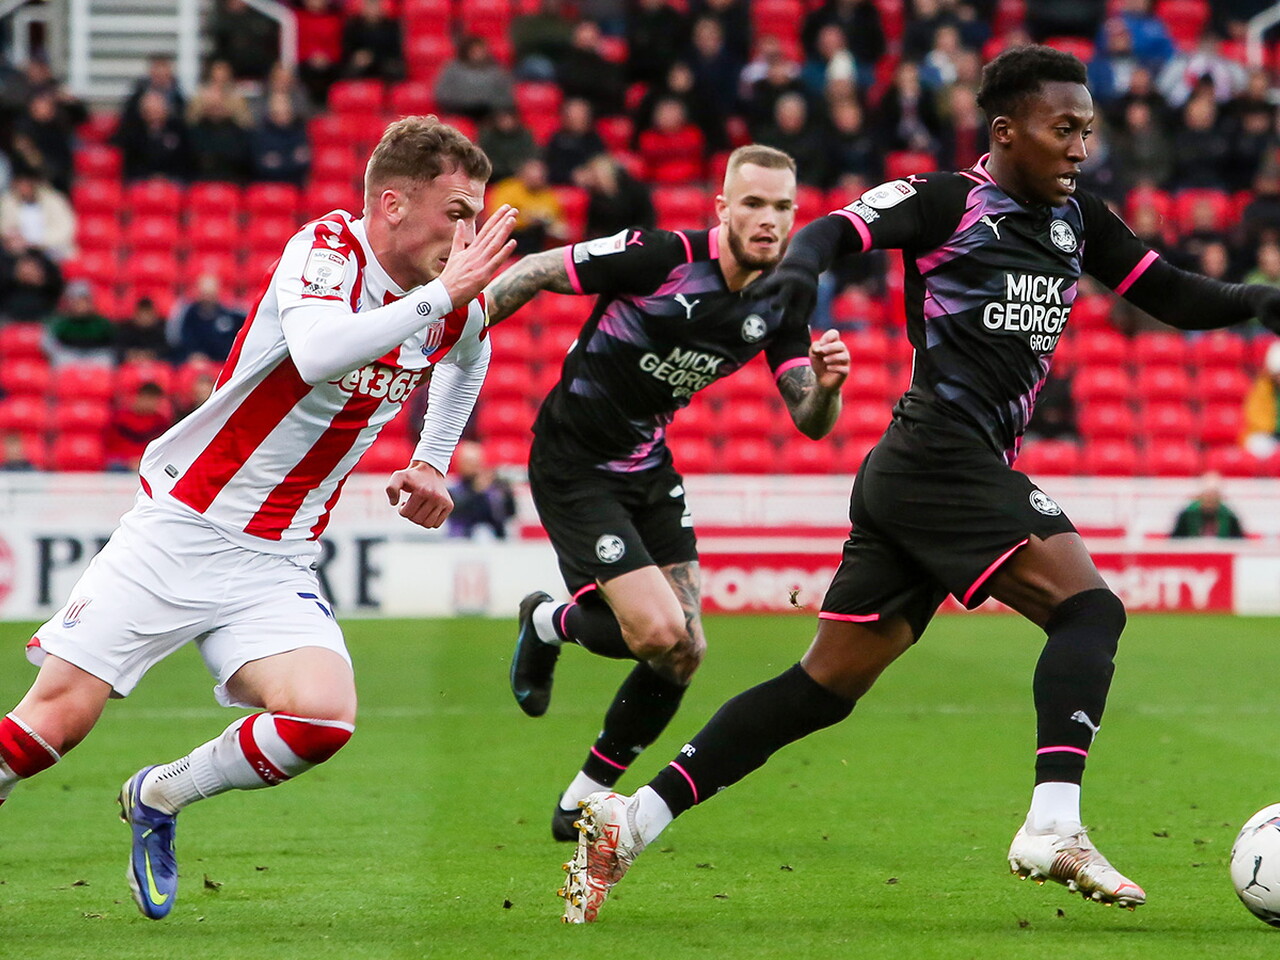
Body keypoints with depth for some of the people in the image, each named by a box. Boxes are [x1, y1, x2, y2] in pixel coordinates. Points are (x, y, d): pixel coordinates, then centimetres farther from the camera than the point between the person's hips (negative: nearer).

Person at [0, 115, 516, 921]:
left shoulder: (458, 307, 3)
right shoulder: (328, 247, -15)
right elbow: (316, 350, -38)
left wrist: (432, 463, 22)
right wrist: (439, 294, -32)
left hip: (275, 565, 5)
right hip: (178, 525, -5)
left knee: (323, 718, -19)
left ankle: (158, 800, 6)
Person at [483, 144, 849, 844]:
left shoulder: (779, 305, -3)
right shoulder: (661, 257, -22)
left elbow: (811, 424, -4)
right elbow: (536, 271, -13)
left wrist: (826, 384, -26)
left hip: (648, 468, 7)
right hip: (574, 465, -7)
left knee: (682, 652, 0)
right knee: (660, 634, -18)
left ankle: (586, 798, 18)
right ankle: (550, 623, 15)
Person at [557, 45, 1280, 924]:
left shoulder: (1078, 221, 19)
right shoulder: (949, 201, -3)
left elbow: (1173, 296, 21)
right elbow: (842, 228, -14)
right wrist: (799, 265, -35)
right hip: (943, 452, -8)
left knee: (828, 684, 6)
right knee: (1089, 607, -16)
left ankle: (631, 821, 4)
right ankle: (1054, 828, -28)